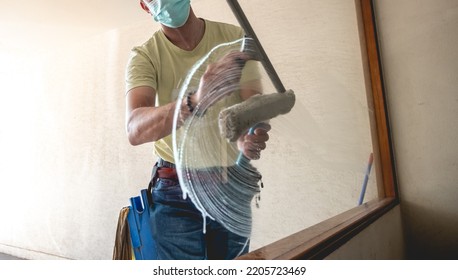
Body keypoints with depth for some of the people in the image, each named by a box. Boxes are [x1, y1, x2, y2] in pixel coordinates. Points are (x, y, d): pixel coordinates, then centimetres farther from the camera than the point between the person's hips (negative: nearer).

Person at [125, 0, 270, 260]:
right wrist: (194, 102, -44)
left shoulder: (235, 37, -4)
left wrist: (248, 137, -34)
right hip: (176, 191, -1)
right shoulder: (145, 56, -9)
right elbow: (135, 130, -25)